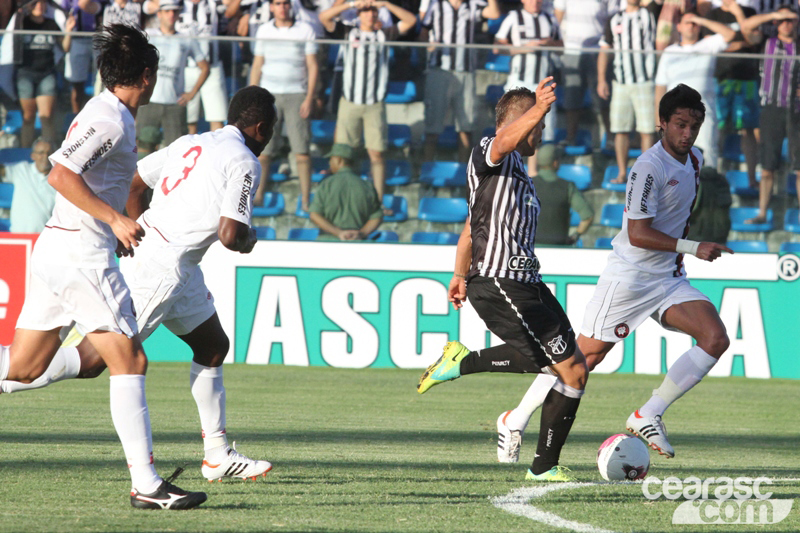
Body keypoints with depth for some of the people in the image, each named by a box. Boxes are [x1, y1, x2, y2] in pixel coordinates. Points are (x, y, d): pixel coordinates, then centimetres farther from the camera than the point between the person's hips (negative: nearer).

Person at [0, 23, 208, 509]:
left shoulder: (107, 114, 16)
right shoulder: (111, 119, -14)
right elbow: (60, 175, -24)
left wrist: (116, 227, 30)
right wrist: (114, 219, -22)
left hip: (57, 249, 10)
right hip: (82, 254, -10)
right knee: (130, 361, -9)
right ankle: (147, 485, -12)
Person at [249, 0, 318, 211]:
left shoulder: (305, 30, 2)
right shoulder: (264, 31, 9)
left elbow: (312, 65, 2)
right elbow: (257, 65, 14)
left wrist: (309, 98, -7)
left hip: (297, 95, -2)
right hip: (269, 94, 2)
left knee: (302, 150, -6)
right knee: (263, 149, -4)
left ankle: (306, 200, -3)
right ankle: (258, 196, 3)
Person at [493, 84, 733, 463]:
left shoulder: (694, 160, 7)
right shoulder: (649, 167, -20)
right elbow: (637, 234, -24)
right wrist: (693, 248, -27)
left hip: (670, 280, 7)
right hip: (629, 277, -7)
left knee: (715, 339, -14)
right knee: (585, 357, -2)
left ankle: (648, 416, -8)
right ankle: (515, 421, 16)